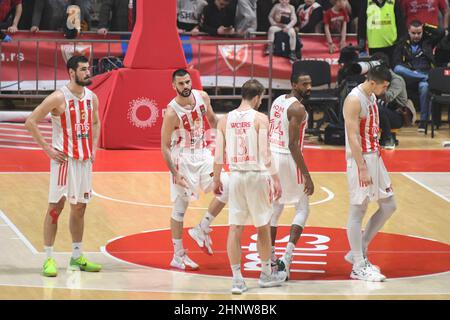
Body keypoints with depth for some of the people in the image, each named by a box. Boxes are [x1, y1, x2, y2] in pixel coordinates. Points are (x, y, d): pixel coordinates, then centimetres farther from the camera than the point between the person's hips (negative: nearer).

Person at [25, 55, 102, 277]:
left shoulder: (92, 97, 6)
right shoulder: (59, 98, -14)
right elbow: (30, 121, -13)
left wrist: (93, 148, 12)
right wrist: (47, 149, -13)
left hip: (85, 159, 7)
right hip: (63, 159, -7)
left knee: (79, 208, 12)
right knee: (55, 207, -4)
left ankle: (77, 257, 21)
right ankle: (49, 259, -1)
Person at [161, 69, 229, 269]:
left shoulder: (202, 97, -5)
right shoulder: (172, 112, -21)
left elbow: (212, 120, 15)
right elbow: (165, 146, -16)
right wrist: (175, 173, -19)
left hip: (202, 154, 6)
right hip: (182, 159, -6)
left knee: (226, 188, -9)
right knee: (180, 207, 1)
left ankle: (201, 230, 5)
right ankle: (178, 256, 10)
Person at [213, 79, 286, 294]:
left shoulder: (225, 120, 4)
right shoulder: (260, 119, -8)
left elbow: (219, 155, 4)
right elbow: (265, 153, -14)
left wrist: (216, 180, 14)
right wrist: (276, 180, -11)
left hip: (236, 176, 3)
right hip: (257, 175, -3)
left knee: (235, 228, 4)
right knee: (263, 226, 12)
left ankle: (237, 278, 1)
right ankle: (267, 274, 23)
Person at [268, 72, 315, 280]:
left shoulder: (278, 101, 10)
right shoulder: (297, 108, -18)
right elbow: (293, 145, -23)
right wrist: (306, 176, -23)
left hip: (272, 155, 8)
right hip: (288, 159, -8)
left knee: (275, 207, 17)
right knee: (302, 209, 2)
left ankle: (270, 259, 20)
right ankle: (287, 258, -9)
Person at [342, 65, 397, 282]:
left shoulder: (372, 97, 12)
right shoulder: (354, 100, -17)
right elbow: (353, 137, -21)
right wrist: (362, 169, -24)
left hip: (375, 157, 10)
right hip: (360, 160, -10)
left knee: (388, 206, 11)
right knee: (358, 211, -3)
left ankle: (358, 252, 20)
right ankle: (358, 266, 2)